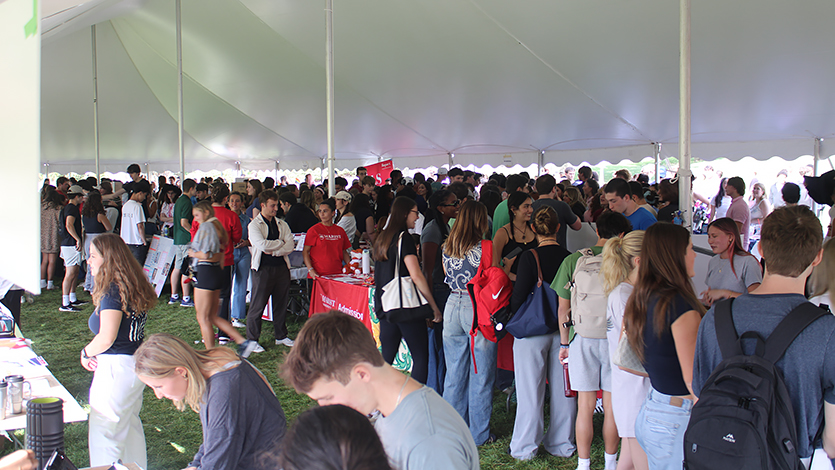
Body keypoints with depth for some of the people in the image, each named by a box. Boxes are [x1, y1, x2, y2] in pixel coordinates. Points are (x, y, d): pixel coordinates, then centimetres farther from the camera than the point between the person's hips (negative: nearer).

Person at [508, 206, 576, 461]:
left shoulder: (529, 257, -15)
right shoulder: (569, 257, -3)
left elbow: (518, 296, -13)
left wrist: (515, 316, 6)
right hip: (563, 328, 4)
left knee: (530, 388, 4)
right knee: (563, 388, 12)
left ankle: (525, 447, 13)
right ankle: (562, 444, 23)